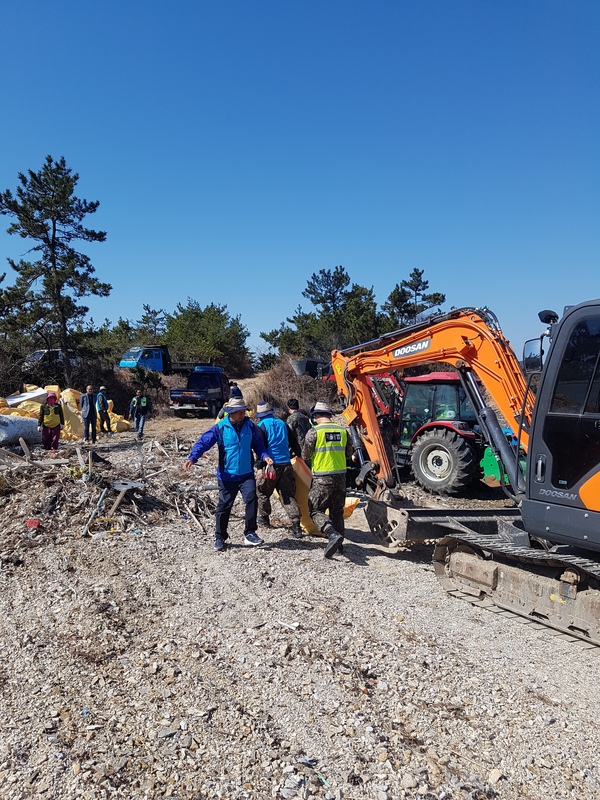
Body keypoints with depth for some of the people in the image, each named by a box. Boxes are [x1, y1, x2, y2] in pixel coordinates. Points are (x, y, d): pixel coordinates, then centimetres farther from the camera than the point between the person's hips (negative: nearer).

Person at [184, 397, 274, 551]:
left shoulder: (250, 426, 2)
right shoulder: (220, 427, -8)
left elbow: (258, 444, 12)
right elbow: (203, 442, -12)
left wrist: (265, 456, -8)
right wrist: (192, 458, -25)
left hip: (247, 474, 2)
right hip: (227, 475, -2)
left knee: (252, 499, -15)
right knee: (224, 506, 7)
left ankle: (250, 534, 0)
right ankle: (220, 537, 23)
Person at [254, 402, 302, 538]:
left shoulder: (261, 426, -2)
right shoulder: (282, 423, 13)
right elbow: (294, 443, 19)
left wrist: (260, 467, -13)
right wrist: (298, 455, 35)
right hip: (286, 465, 4)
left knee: (262, 492, 18)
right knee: (288, 495, 3)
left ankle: (264, 518, 31)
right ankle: (296, 524, -8)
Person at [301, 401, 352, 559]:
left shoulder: (314, 432, -10)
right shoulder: (343, 431, 4)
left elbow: (305, 455, -5)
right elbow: (348, 454, 13)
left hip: (321, 477, -5)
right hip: (340, 476, 5)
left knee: (316, 510, 4)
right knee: (337, 510, 18)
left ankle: (333, 534, -17)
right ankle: (339, 544, 22)